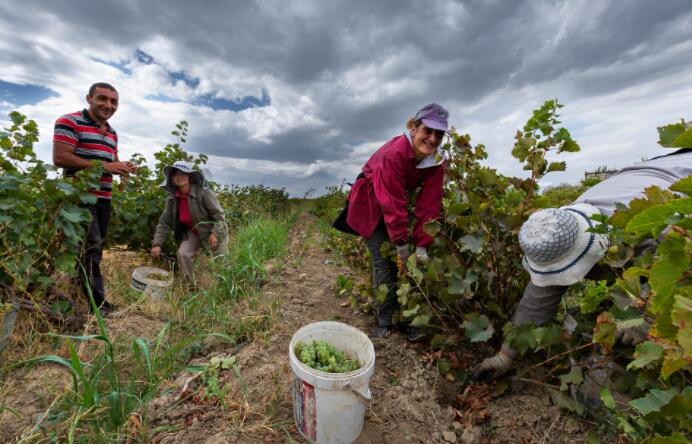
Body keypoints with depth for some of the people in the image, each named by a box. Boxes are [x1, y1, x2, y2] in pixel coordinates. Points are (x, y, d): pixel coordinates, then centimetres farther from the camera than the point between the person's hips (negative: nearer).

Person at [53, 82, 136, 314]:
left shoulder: (112, 133, 18)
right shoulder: (70, 122, -6)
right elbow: (60, 158, -15)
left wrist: (123, 168, 0)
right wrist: (103, 166, -20)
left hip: (104, 198, 8)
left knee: (95, 248, 12)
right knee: (91, 246, -10)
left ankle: (82, 291, 26)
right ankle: (98, 303, -3)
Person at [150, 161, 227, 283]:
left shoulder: (204, 192, -25)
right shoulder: (172, 198, -9)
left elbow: (219, 214, -22)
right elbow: (164, 223, -4)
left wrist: (215, 233, -32)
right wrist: (157, 244, -11)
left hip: (213, 232, -4)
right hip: (192, 232, 4)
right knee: (182, 254, -16)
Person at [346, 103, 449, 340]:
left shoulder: (436, 162, -13)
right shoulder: (394, 152, -31)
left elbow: (429, 205, -15)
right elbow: (392, 203, -32)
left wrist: (421, 247, -19)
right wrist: (402, 246, -27)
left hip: (401, 206, 5)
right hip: (371, 204, -5)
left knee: (411, 260, 0)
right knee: (384, 261, -10)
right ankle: (384, 321, 5)